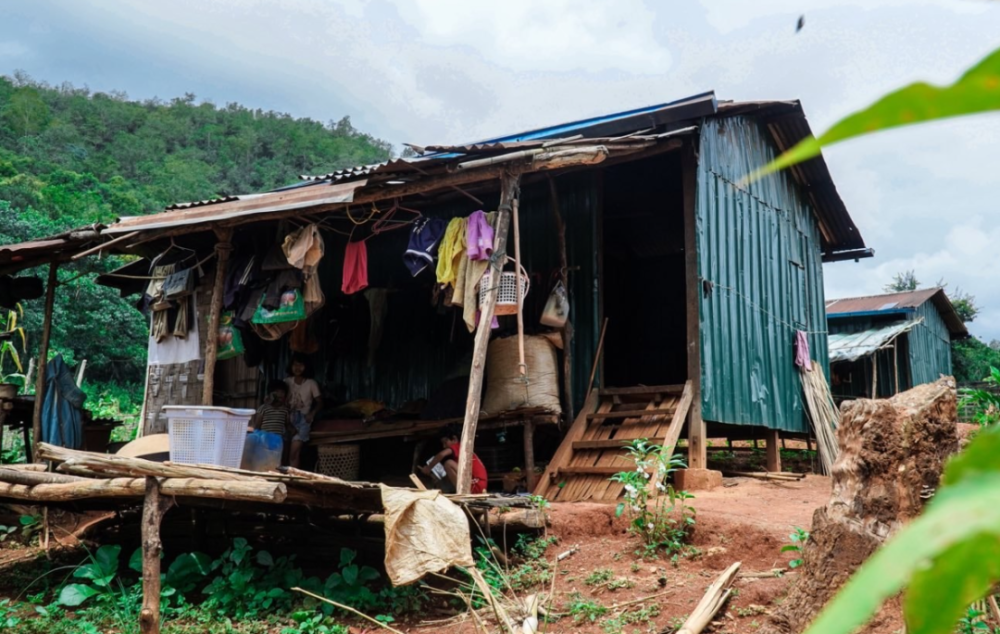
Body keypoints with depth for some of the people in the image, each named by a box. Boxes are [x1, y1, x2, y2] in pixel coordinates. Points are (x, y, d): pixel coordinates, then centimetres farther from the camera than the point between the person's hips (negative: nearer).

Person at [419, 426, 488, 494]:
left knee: (448, 463, -17)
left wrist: (428, 468, -11)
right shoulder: (461, 448, 23)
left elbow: (442, 454, -23)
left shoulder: (458, 446, -5)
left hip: (476, 486, -10)